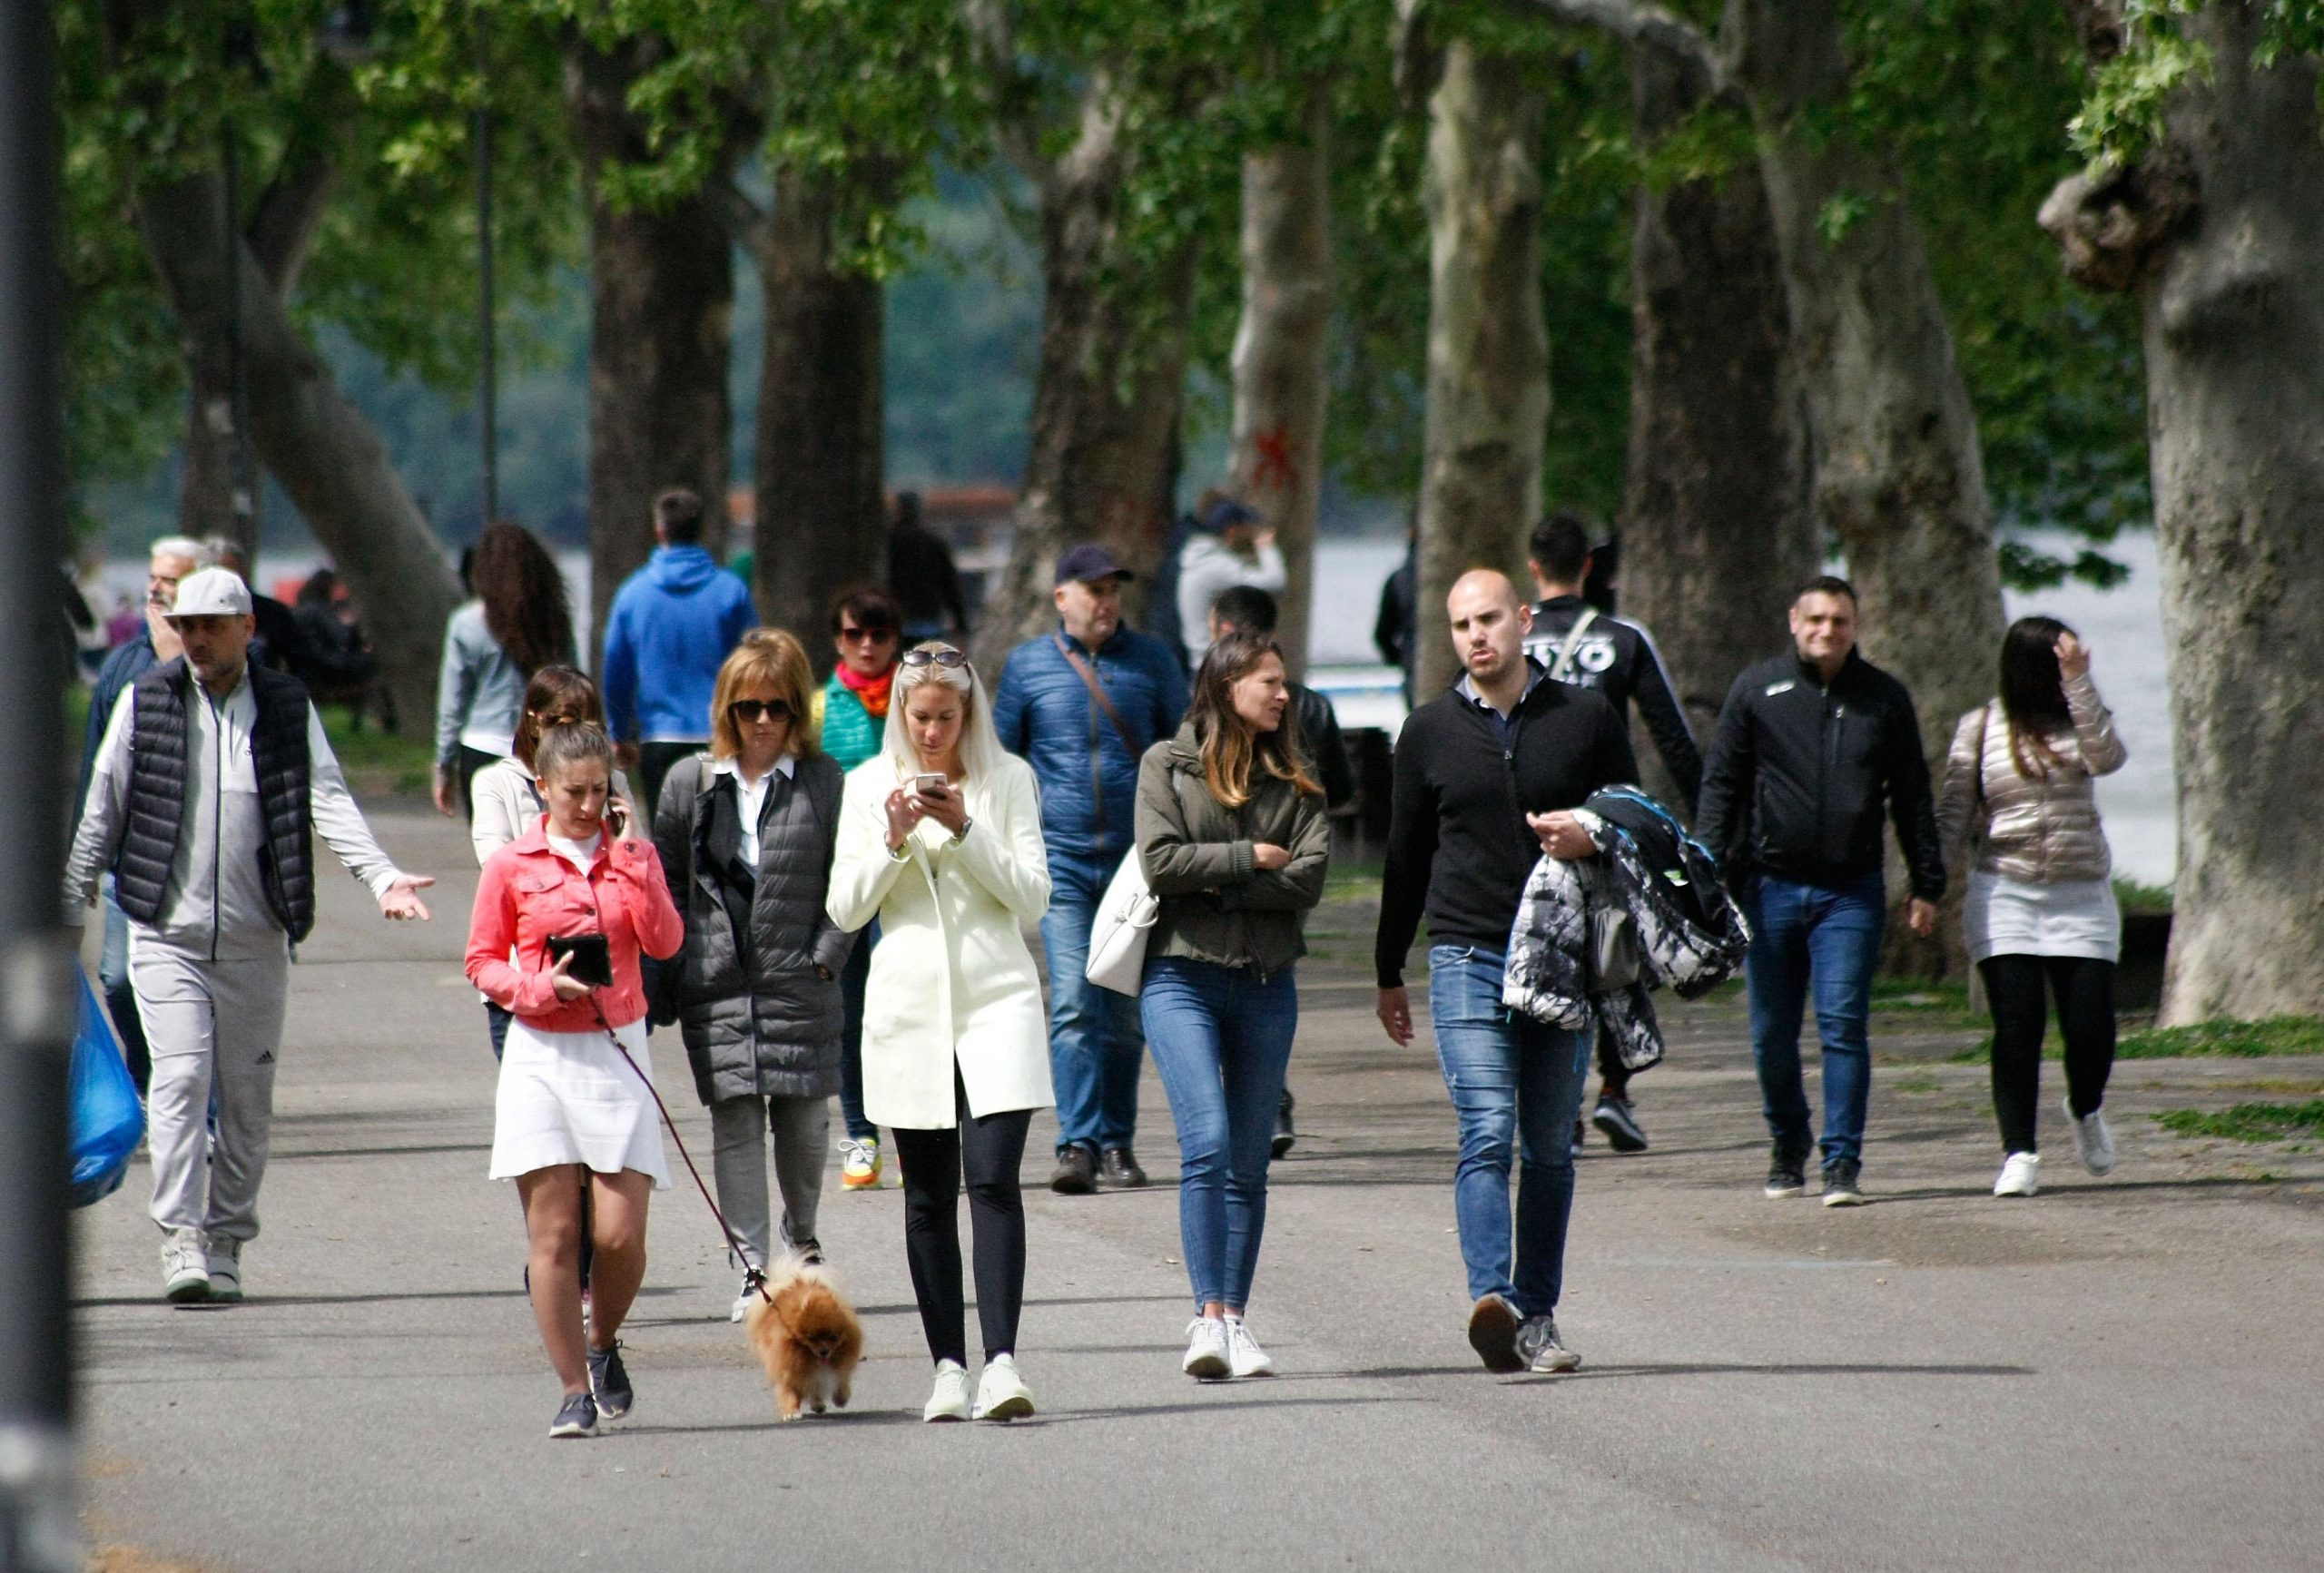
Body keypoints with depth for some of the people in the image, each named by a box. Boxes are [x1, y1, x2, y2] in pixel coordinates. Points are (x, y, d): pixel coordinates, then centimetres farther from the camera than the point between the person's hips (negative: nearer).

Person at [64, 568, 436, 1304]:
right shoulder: (144, 703, 3)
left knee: (248, 1095, 5)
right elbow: (102, 813, 8)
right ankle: (180, 1237, -15)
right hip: (166, 934, -2)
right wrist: (68, 908, 8)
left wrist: (383, 876, -20)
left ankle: (226, 1242, 16)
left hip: (255, 940, 2)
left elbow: (328, 800, -5)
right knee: (182, 1077, -15)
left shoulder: (288, 709, 5)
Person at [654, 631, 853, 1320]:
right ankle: (752, 1267, 2)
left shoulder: (824, 783, 0)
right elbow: (666, 881, 9)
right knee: (735, 1124, -3)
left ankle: (802, 1238, 31)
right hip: (716, 986, 1)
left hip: (800, 983, -1)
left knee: (804, 1121, 4)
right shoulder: (692, 784, 6)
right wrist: (679, 958, 0)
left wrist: (826, 955, -8)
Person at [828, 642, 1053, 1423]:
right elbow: (845, 908, 5)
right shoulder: (870, 786, 7)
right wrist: (894, 840, -10)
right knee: (929, 1196, 4)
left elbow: (1033, 895, 0)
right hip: (908, 1002, 2)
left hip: (996, 998, -2)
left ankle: (1001, 1360, -19)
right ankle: (948, 1365, 9)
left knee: (993, 1179, -14)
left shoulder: (1008, 779, 3)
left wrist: (966, 830, -12)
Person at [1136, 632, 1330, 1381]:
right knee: (1207, 1141, -17)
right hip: (1182, 975, -4)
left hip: (1266, 982, 4)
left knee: (1249, 1161, 4)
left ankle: (1236, 1319, 8)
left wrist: (1217, 884, -10)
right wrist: (1249, 858, -6)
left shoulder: (1293, 779, 11)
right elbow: (1161, 861, -10)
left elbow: (1309, 877, -2)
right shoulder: (1167, 764, 3)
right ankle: (1208, 1317, -21)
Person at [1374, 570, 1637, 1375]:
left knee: (1549, 1148, 6)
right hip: (1467, 956, -1)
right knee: (1487, 1134, -17)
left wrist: (1591, 838, -11)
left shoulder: (1586, 719, 6)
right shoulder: (1429, 732, 9)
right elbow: (1407, 855, 16)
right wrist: (1389, 973, 20)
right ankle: (1492, 1301, -29)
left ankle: (1537, 1315, 14)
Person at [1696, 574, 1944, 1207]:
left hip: (1851, 892, -1)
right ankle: (1789, 1145, 27)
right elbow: (1720, 784, 5)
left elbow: (1912, 798, 12)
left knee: (1844, 1025, -10)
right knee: (1772, 1034, 7)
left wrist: (1927, 886, 9)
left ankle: (1844, 1163, -9)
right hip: (1772, 887, 1)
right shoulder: (1757, 690, 5)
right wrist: (1710, 871, -5)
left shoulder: (1885, 698, 7)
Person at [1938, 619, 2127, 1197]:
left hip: (2080, 896, 1)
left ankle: (2086, 1110, 27)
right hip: (2004, 895, -1)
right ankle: (2019, 1154, -4)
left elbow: (2106, 757, -14)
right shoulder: (1979, 729, 4)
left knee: (2090, 1024, -4)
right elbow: (1953, 816, 4)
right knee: (2017, 1026, -8)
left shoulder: (2080, 720, 8)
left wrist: (2079, 683, -18)